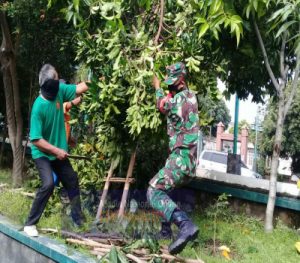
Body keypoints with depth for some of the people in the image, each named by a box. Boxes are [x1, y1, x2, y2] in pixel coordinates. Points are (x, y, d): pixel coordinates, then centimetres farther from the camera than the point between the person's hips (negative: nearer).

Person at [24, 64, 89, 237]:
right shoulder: (38, 107, -27)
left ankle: (78, 219, 29)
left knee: (73, 182, 12)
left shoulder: (59, 90, -10)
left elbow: (80, 88, 1)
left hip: (59, 152, 7)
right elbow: (36, 139, -25)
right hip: (43, 154, -7)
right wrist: (56, 151, -24)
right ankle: (30, 224, -9)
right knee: (48, 184, -25)